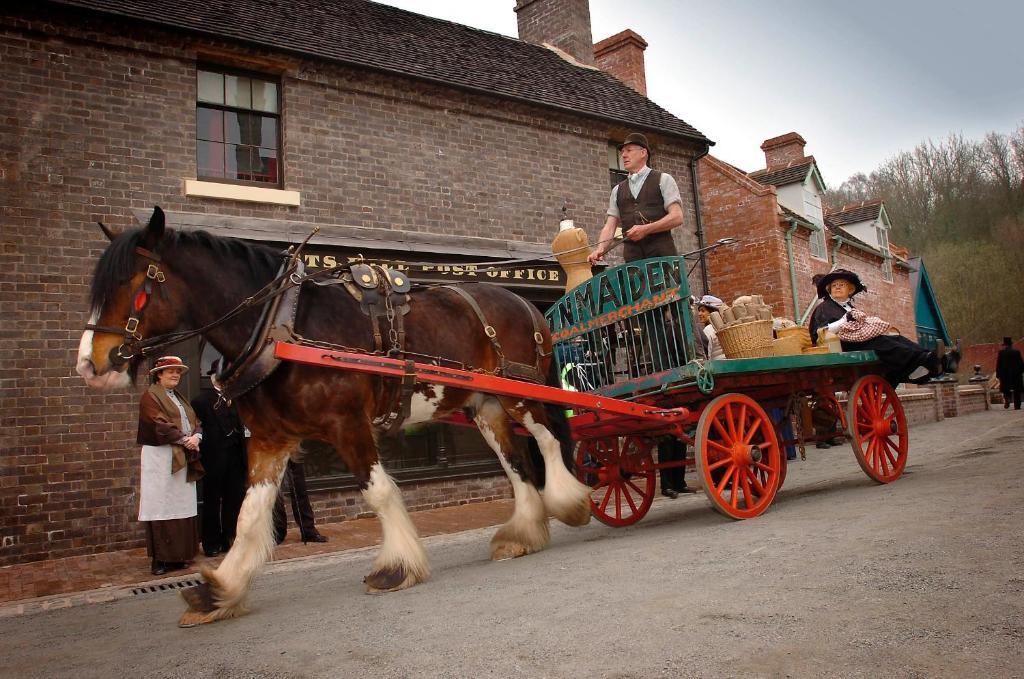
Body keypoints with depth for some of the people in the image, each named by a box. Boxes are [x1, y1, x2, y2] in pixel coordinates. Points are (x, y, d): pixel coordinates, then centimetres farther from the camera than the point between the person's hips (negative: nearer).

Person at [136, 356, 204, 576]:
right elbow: (159, 425, -15)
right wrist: (184, 439, -17)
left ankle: (178, 555, 13)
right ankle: (160, 559, 1)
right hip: (161, 458, -7)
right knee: (161, 508, -5)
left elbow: (195, 422, 13)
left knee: (182, 507, 7)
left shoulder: (179, 398, 21)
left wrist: (196, 437, -7)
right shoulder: (150, 396, -3)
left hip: (184, 459, 7)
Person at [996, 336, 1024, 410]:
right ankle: (1017, 405, 5)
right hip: (1016, 374, 1)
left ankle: (1006, 401, -12)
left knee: (1006, 391, 10)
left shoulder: (1001, 352, -6)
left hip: (1005, 374, 0)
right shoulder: (1017, 352, -4)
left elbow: (998, 364, -5)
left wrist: (998, 374, 1)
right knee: (1017, 391, 7)